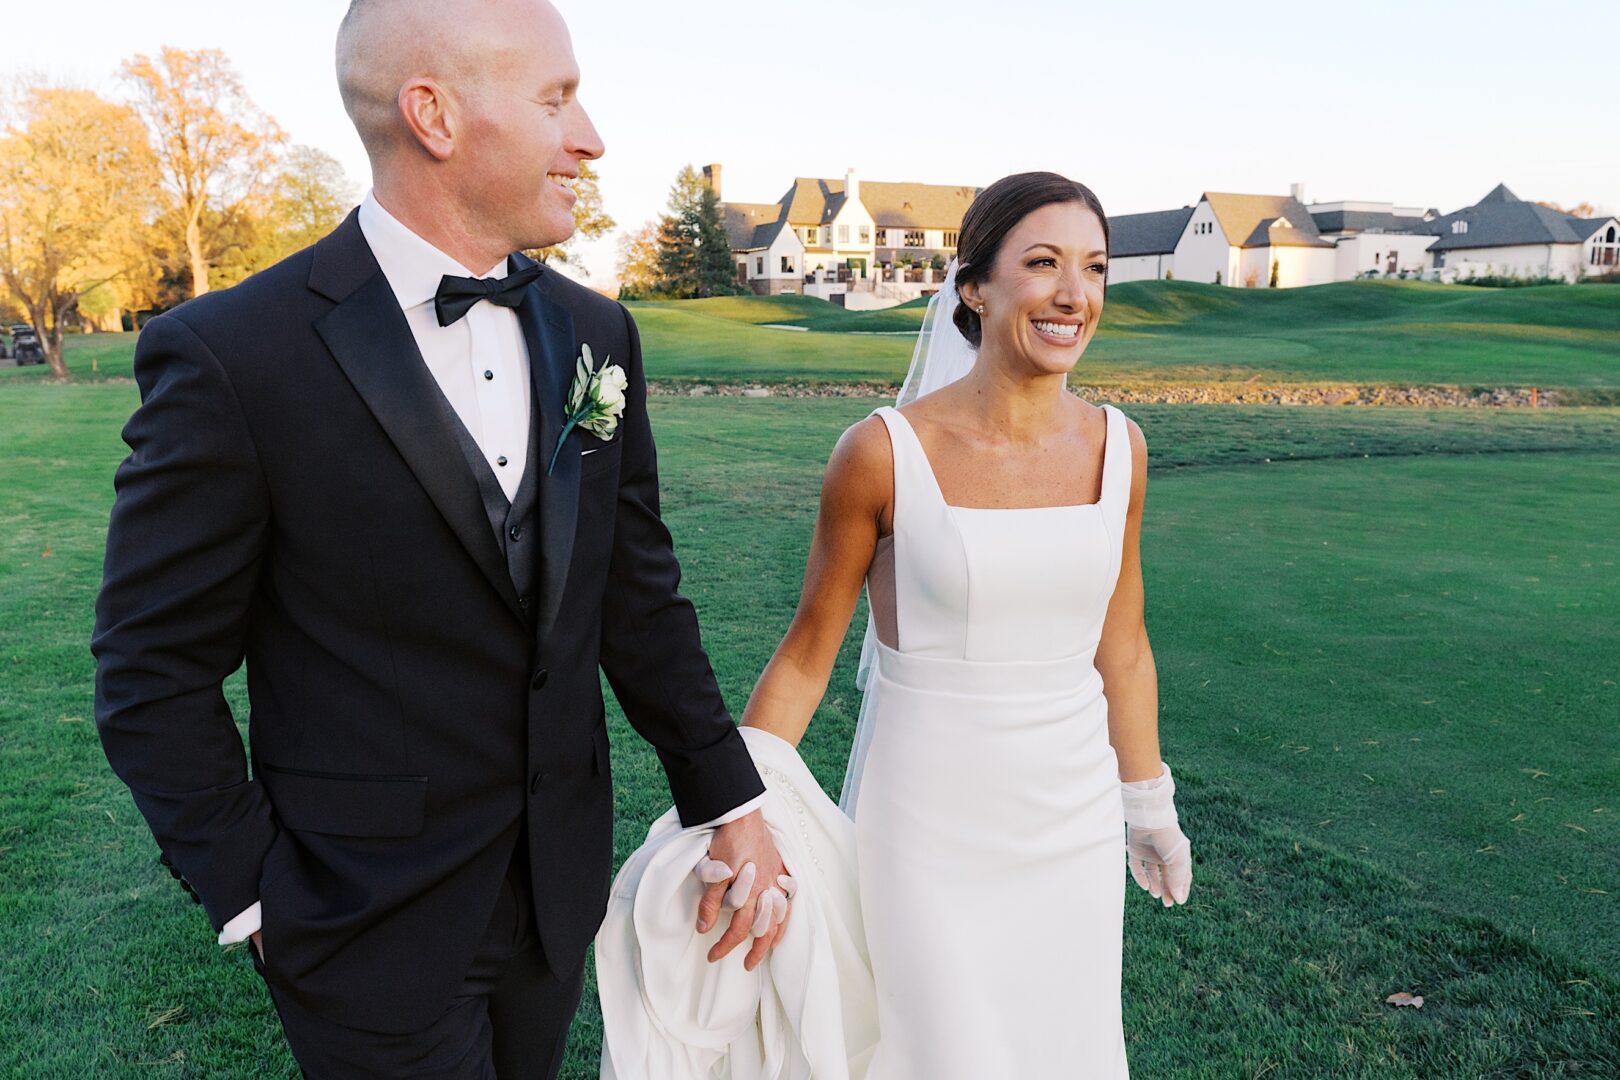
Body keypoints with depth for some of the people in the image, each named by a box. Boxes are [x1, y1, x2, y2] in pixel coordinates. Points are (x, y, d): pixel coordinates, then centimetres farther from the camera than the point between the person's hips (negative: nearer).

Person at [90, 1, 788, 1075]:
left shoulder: (596, 334, -1)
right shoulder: (230, 356, -18)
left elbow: (638, 592, 3)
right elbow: (155, 673, -10)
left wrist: (732, 799, 3)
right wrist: (258, 898, -8)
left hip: (561, 884, 5)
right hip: (373, 918, -5)